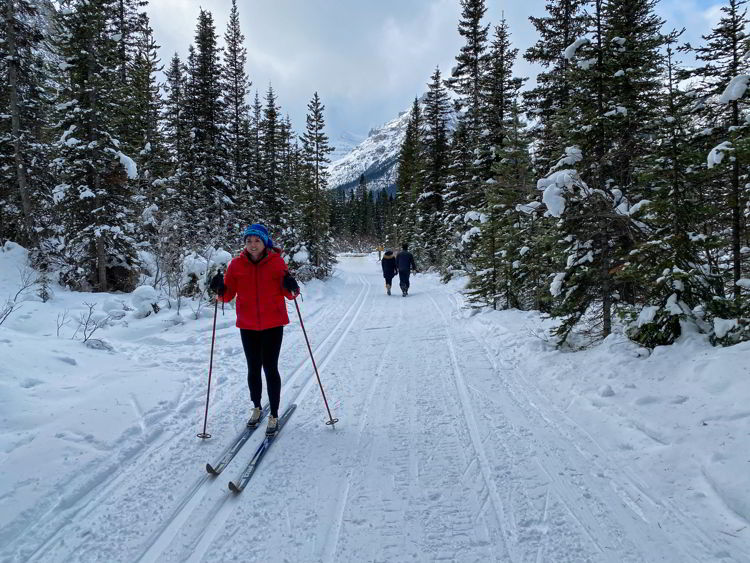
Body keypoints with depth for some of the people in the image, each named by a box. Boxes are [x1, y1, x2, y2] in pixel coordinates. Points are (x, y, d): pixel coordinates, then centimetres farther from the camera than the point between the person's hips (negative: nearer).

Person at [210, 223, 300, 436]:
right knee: (253, 368, 12)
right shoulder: (236, 264, -1)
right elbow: (228, 294, 1)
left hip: (273, 323, -2)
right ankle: (256, 407, 34)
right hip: (248, 325, 2)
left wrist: (291, 287, -24)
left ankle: (274, 415, 12)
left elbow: (288, 294, -2)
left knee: (270, 368, -1)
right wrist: (220, 289, -19)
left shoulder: (277, 262, -5)